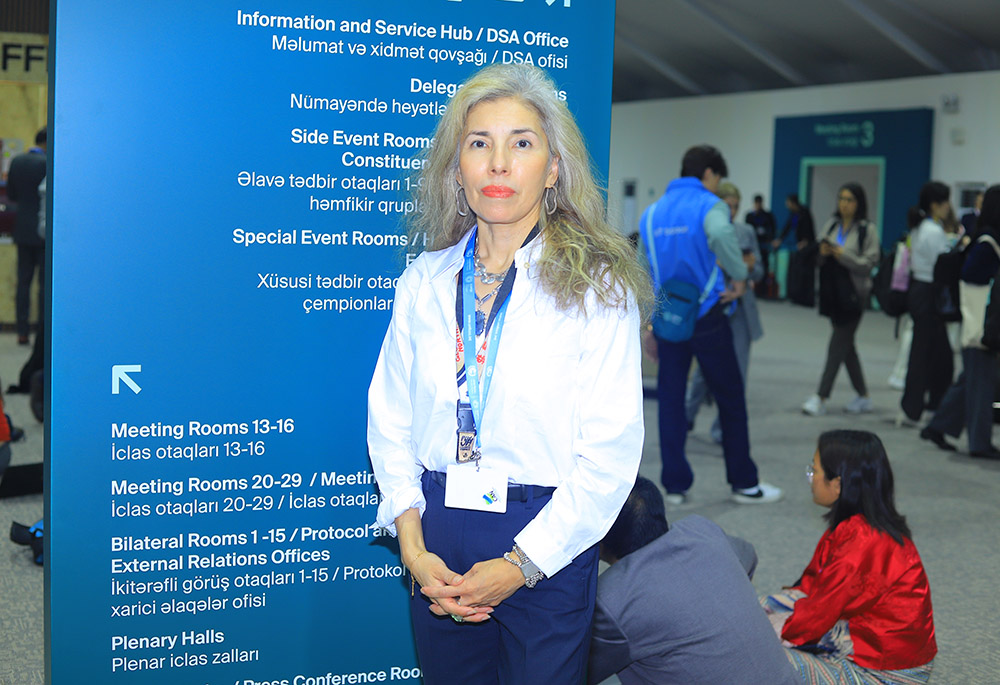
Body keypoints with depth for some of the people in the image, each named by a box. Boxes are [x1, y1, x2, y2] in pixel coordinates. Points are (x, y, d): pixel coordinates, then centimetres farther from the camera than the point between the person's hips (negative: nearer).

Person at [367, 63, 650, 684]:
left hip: (547, 548, -3)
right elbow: (389, 419, 5)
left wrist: (519, 564, -14)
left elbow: (610, 453, -10)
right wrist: (413, 546, -6)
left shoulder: (598, 289, -7)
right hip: (437, 535, 3)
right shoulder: (424, 282, 4)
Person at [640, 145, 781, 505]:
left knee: (670, 400, 9)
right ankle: (743, 482, 16)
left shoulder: (652, 212, 11)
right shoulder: (710, 205, -7)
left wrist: (648, 325, 19)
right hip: (706, 317, -4)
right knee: (730, 398, 8)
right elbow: (720, 233, -32)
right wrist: (739, 276, -19)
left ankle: (675, 485, 11)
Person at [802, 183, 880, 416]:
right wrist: (822, 253, -9)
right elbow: (819, 260, 13)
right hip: (832, 290, 6)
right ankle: (863, 396, 22)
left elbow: (869, 263, -11)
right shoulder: (831, 225, 10)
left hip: (853, 293, -6)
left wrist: (844, 255, -21)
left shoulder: (867, 229, -5)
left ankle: (821, 398, -8)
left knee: (838, 344, -7)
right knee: (846, 345, 11)